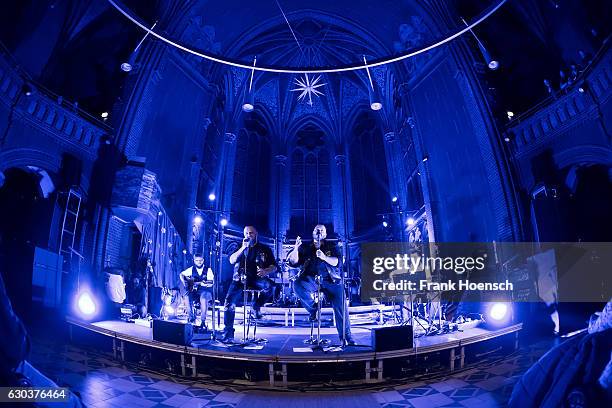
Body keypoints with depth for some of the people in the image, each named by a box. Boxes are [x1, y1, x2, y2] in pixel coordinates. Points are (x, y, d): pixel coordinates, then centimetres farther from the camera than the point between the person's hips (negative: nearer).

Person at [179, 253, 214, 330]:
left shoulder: (208, 270, 1)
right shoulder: (192, 269, 10)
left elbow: (211, 282, -9)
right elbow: (181, 274, 19)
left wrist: (199, 283, -24)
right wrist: (184, 283, 1)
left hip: (205, 291, -3)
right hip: (194, 290, 3)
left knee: (203, 298, -37)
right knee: (187, 297, -29)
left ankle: (203, 321, -28)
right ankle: (191, 318, -15)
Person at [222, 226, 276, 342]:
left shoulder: (264, 249, 12)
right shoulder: (239, 247, 18)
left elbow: (274, 267, 6)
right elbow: (232, 260, 0)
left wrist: (266, 271, -16)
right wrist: (243, 248, -9)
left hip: (256, 279, -1)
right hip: (240, 279, 1)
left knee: (269, 285, -33)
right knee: (229, 302, -20)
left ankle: (256, 305, -7)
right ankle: (228, 333, -11)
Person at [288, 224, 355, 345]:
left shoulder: (331, 247, 15)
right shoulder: (306, 248, 16)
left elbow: (337, 262, -2)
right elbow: (293, 262, 5)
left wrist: (324, 257, -20)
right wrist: (296, 249, -11)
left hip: (330, 280, 0)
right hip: (311, 280, 0)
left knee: (341, 307, -13)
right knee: (297, 284, -30)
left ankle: (346, 337, 0)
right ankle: (313, 308, -6)